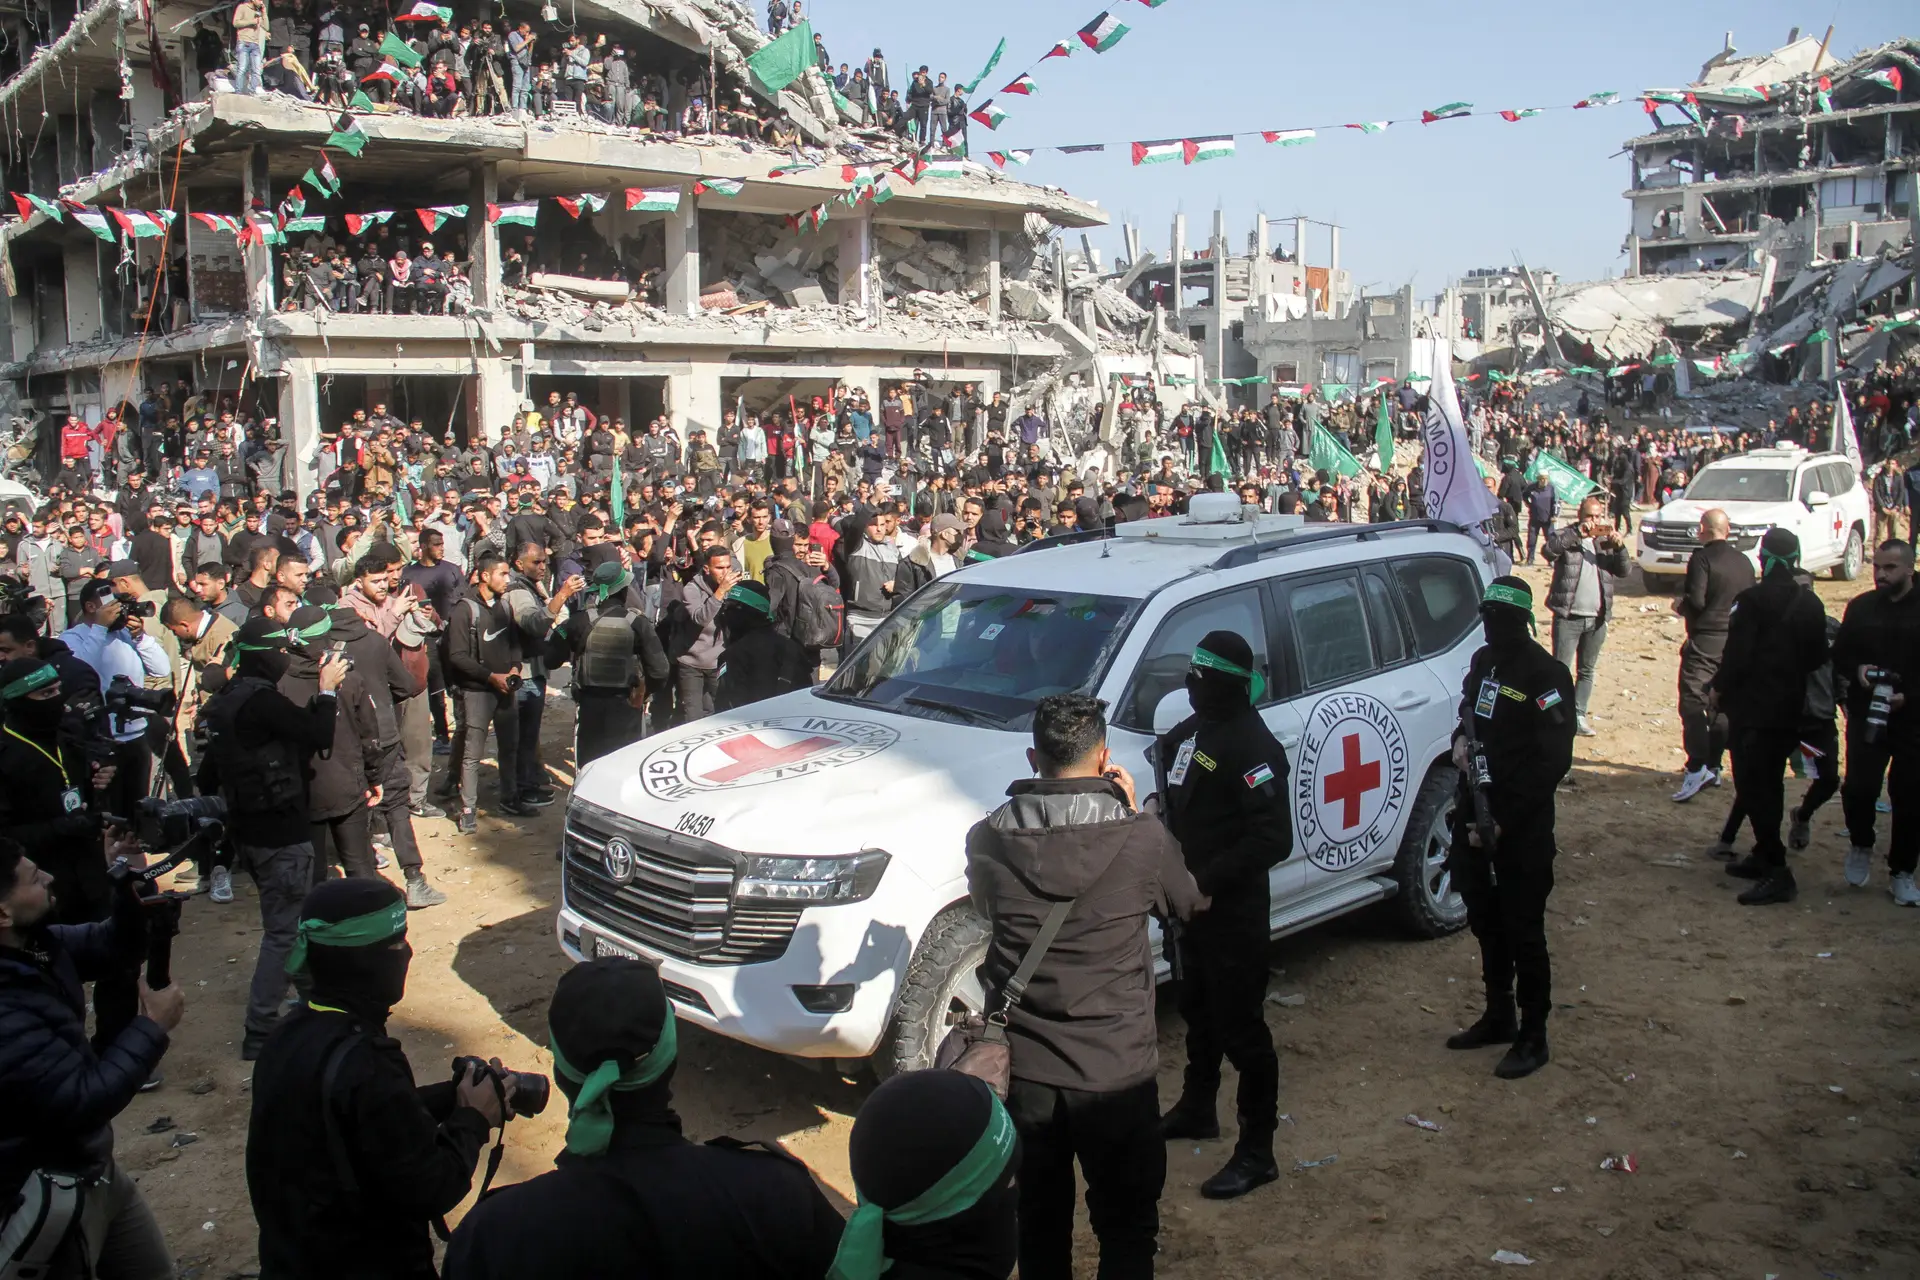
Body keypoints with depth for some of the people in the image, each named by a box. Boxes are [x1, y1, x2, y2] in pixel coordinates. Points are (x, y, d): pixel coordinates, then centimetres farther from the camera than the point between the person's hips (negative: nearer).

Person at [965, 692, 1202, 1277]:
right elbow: (1190, 902, 4)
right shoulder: (1140, 837, -16)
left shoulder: (988, 839, -10)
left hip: (1022, 1071, 2)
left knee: (1040, 1225, 21)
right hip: (1117, 1074, -2)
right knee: (1127, 1229, 16)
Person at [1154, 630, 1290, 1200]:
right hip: (1193, 902, 9)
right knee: (1198, 1010, 24)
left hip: (1235, 911, -9)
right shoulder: (1192, 730, 7)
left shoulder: (1252, 747, -21)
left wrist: (1207, 881, -27)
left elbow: (1273, 839, -26)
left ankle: (1256, 1153, 11)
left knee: (1241, 1028, -1)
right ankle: (1197, 1109, 42)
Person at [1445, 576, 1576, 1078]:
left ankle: (1533, 1036, 15)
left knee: (1523, 932, 2)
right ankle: (1498, 1017, 34)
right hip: (1474, 813, 8)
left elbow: (1553, 762, -18)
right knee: (1485, 922, 18)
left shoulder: (1546, 674, -15)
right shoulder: (1483, 661, 9)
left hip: (1522, 828, -8)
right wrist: (1461, 739, 0)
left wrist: (1503, 824, -20)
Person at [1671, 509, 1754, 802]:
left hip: (1704, 642, -7)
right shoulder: (1744, 562, 9)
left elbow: (1696, 600, -20)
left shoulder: (1702, 558, -12)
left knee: (1693, 703, -11)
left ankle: (1697, 768, -24)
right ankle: (1713, 766, 22)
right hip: (1735, 642, 7)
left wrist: (1679, 605, 0)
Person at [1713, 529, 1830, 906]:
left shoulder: (1752, 601, -17)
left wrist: (1719, 688, -2)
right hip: (1789, 709, 7)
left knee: (1754, 787, -5)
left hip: (1752, 709, -7)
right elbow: (1818, 657, 11)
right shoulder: (1810, 603, 5)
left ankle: (1776, 871, -11)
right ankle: (1765, 857, 28)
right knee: (1770, 784, 18)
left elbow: (1737, 654, -18)